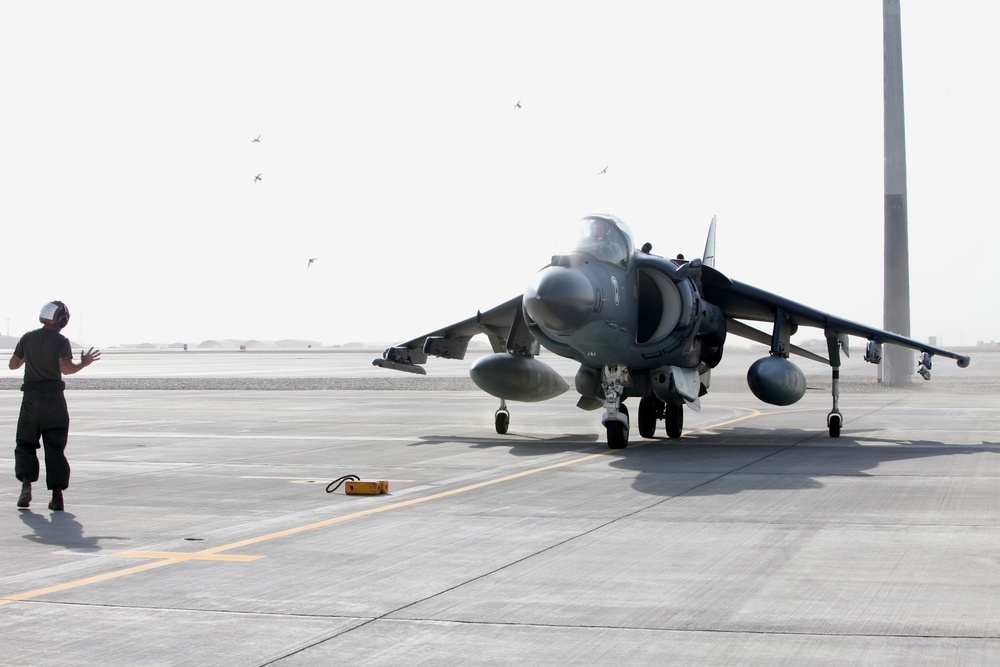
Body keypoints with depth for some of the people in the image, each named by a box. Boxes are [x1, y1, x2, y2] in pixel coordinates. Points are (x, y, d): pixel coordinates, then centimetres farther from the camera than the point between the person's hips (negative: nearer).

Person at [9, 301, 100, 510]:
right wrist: (84, 363, -3)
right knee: (55, 448, 6)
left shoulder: (27, 338, 5)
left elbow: (13, 365, 12)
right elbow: (66, 368, -20)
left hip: (31, 398, 2)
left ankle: (26, 483, -12)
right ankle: (57, 495, 1)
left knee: (25, 444, 12)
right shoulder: (61, 341, -7)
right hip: (54, 399, -2)